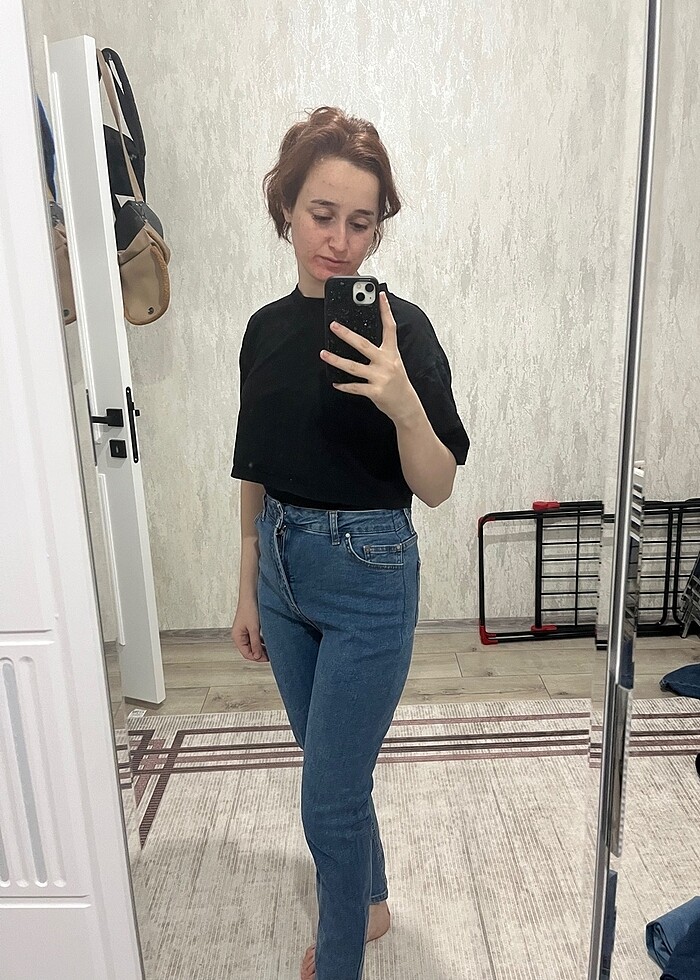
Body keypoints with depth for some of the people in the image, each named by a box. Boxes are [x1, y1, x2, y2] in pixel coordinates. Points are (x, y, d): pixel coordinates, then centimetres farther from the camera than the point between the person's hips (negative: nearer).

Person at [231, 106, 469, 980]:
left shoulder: (399, 327, -12)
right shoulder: (268, 328, 4)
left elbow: (436, 487, -12)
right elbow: (255, 474, 9)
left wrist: (402, 402, -31)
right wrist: (248, 589, 12)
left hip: (368, 576, -6)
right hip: (283, 568, 6)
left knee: (331, 795, 4)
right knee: (333, 767, 23)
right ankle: (368, 903, 50)